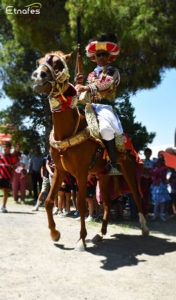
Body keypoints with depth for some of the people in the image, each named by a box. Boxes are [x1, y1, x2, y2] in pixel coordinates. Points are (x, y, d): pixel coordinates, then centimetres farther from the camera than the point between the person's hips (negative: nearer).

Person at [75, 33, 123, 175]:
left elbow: (107, 84, -13)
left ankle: (114, 165, -28)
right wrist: (80, 84, 0)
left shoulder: (113, 71, 8)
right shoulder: (92, 74, 23)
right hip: (90, 106, 6)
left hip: (105, 106, -6)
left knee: (105, 128, -34)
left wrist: (88, 88, -23)